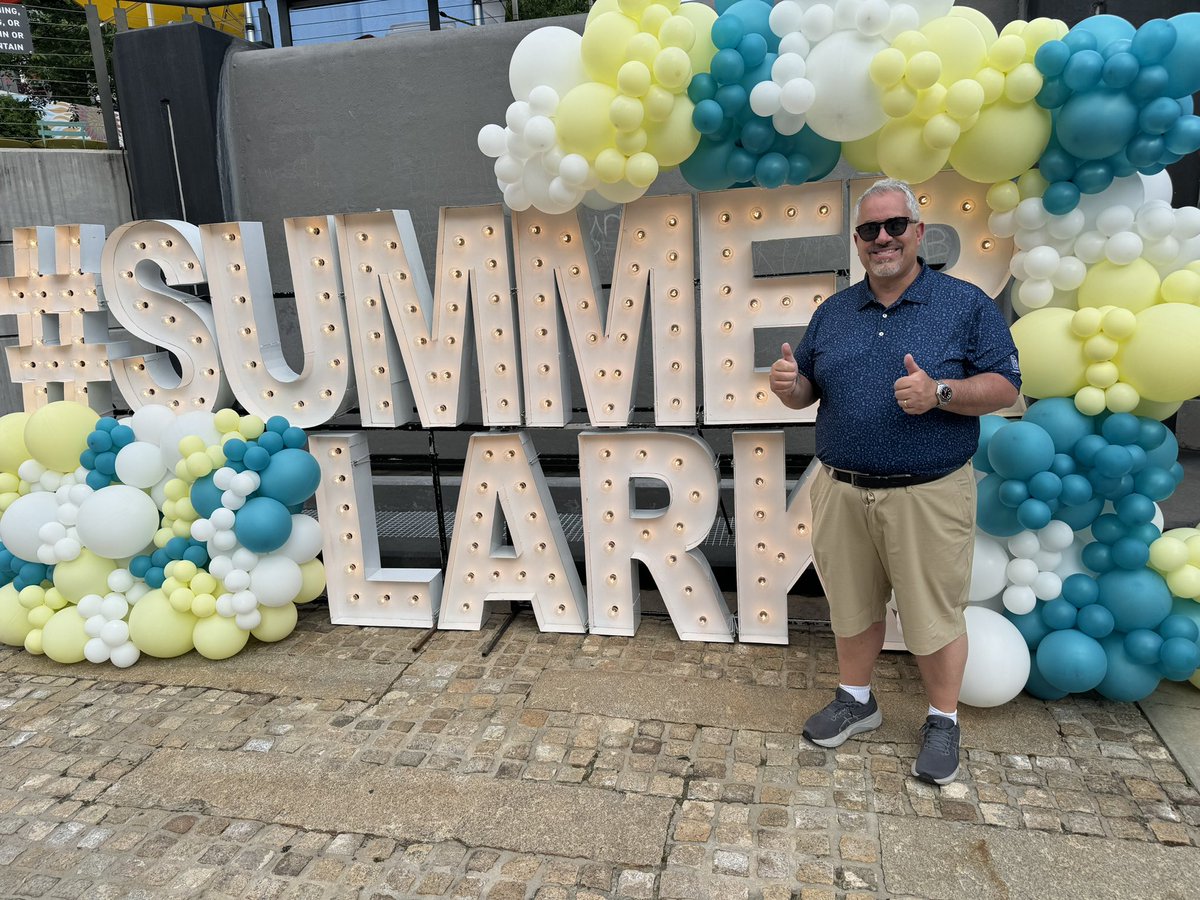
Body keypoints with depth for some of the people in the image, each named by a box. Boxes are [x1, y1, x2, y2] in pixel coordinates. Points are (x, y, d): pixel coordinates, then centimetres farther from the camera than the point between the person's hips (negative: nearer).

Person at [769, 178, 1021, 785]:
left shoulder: (967, 304, -1)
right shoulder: (832, 312, 10)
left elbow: (1005, 387, -5)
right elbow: (806, 393, 14)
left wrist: (939, 392, -23)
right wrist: (788, 385, -10)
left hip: (927, 495, -3)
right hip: (842, 490, 4)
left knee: (935, 613, 7)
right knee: (852, 604, 16)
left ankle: (943, 723, 28)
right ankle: (856, 700, 37)